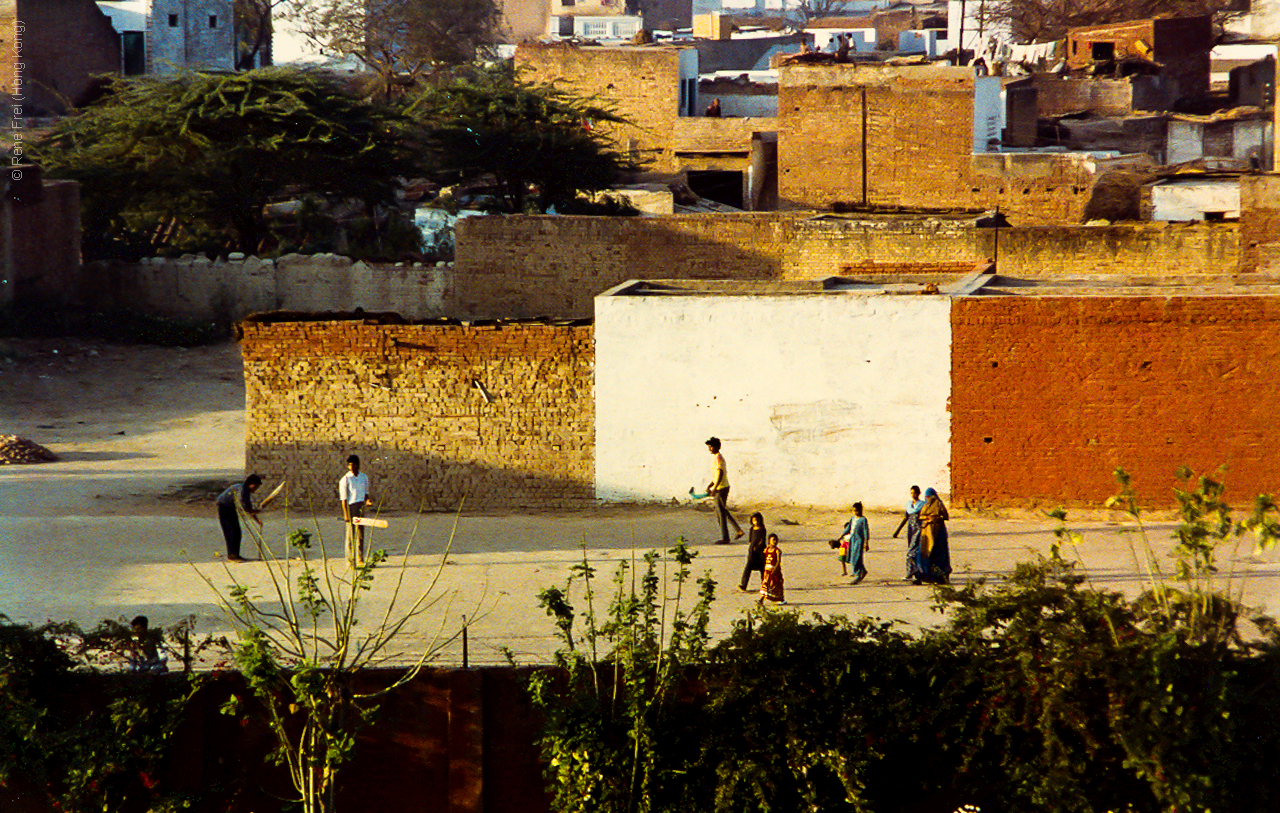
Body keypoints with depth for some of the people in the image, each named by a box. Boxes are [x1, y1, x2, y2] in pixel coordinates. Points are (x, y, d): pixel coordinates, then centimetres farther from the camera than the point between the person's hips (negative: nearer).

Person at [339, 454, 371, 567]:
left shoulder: (364, 477, 11)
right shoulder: (345, 479, -5)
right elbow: (344, 499, -8)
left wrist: (367, 500, -3)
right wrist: (346, 514, -13)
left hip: (361, 507, 5)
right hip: (350, 507, -5)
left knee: (360, 534, 7)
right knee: (351, 534, -4)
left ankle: (360, 560, 12)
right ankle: (350, 561, 0)